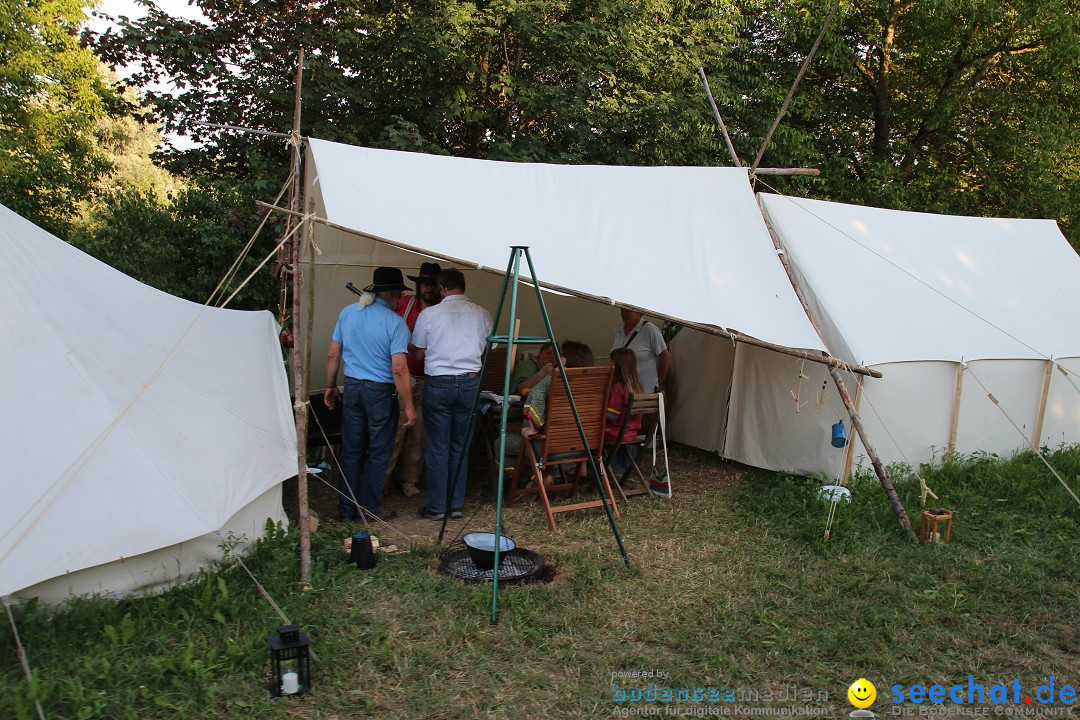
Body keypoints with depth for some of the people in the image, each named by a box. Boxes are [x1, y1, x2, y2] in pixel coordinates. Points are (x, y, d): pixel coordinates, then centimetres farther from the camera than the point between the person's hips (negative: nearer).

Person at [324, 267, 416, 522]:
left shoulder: (347, 313, 3)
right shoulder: (395, 322, -13)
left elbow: (333, 355, 7)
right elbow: (399, 370, -17)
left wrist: (331, 386, 20)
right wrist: (409, 407, -11)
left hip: (352, 387, 5)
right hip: (381, 392, -5)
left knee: (351, 450, 13)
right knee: (378, 453, 8)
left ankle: (347, 508, 20)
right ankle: (370, 509, 15)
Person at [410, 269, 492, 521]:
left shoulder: (429, 314, -5)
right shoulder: (482, 314, 1)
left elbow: (418, 354, 3)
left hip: (438, 384, -2)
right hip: (470, 383, 3)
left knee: (437, 447, 5)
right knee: (461, 447, 11)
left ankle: (436, 507, 10)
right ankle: (457, 504, 17)